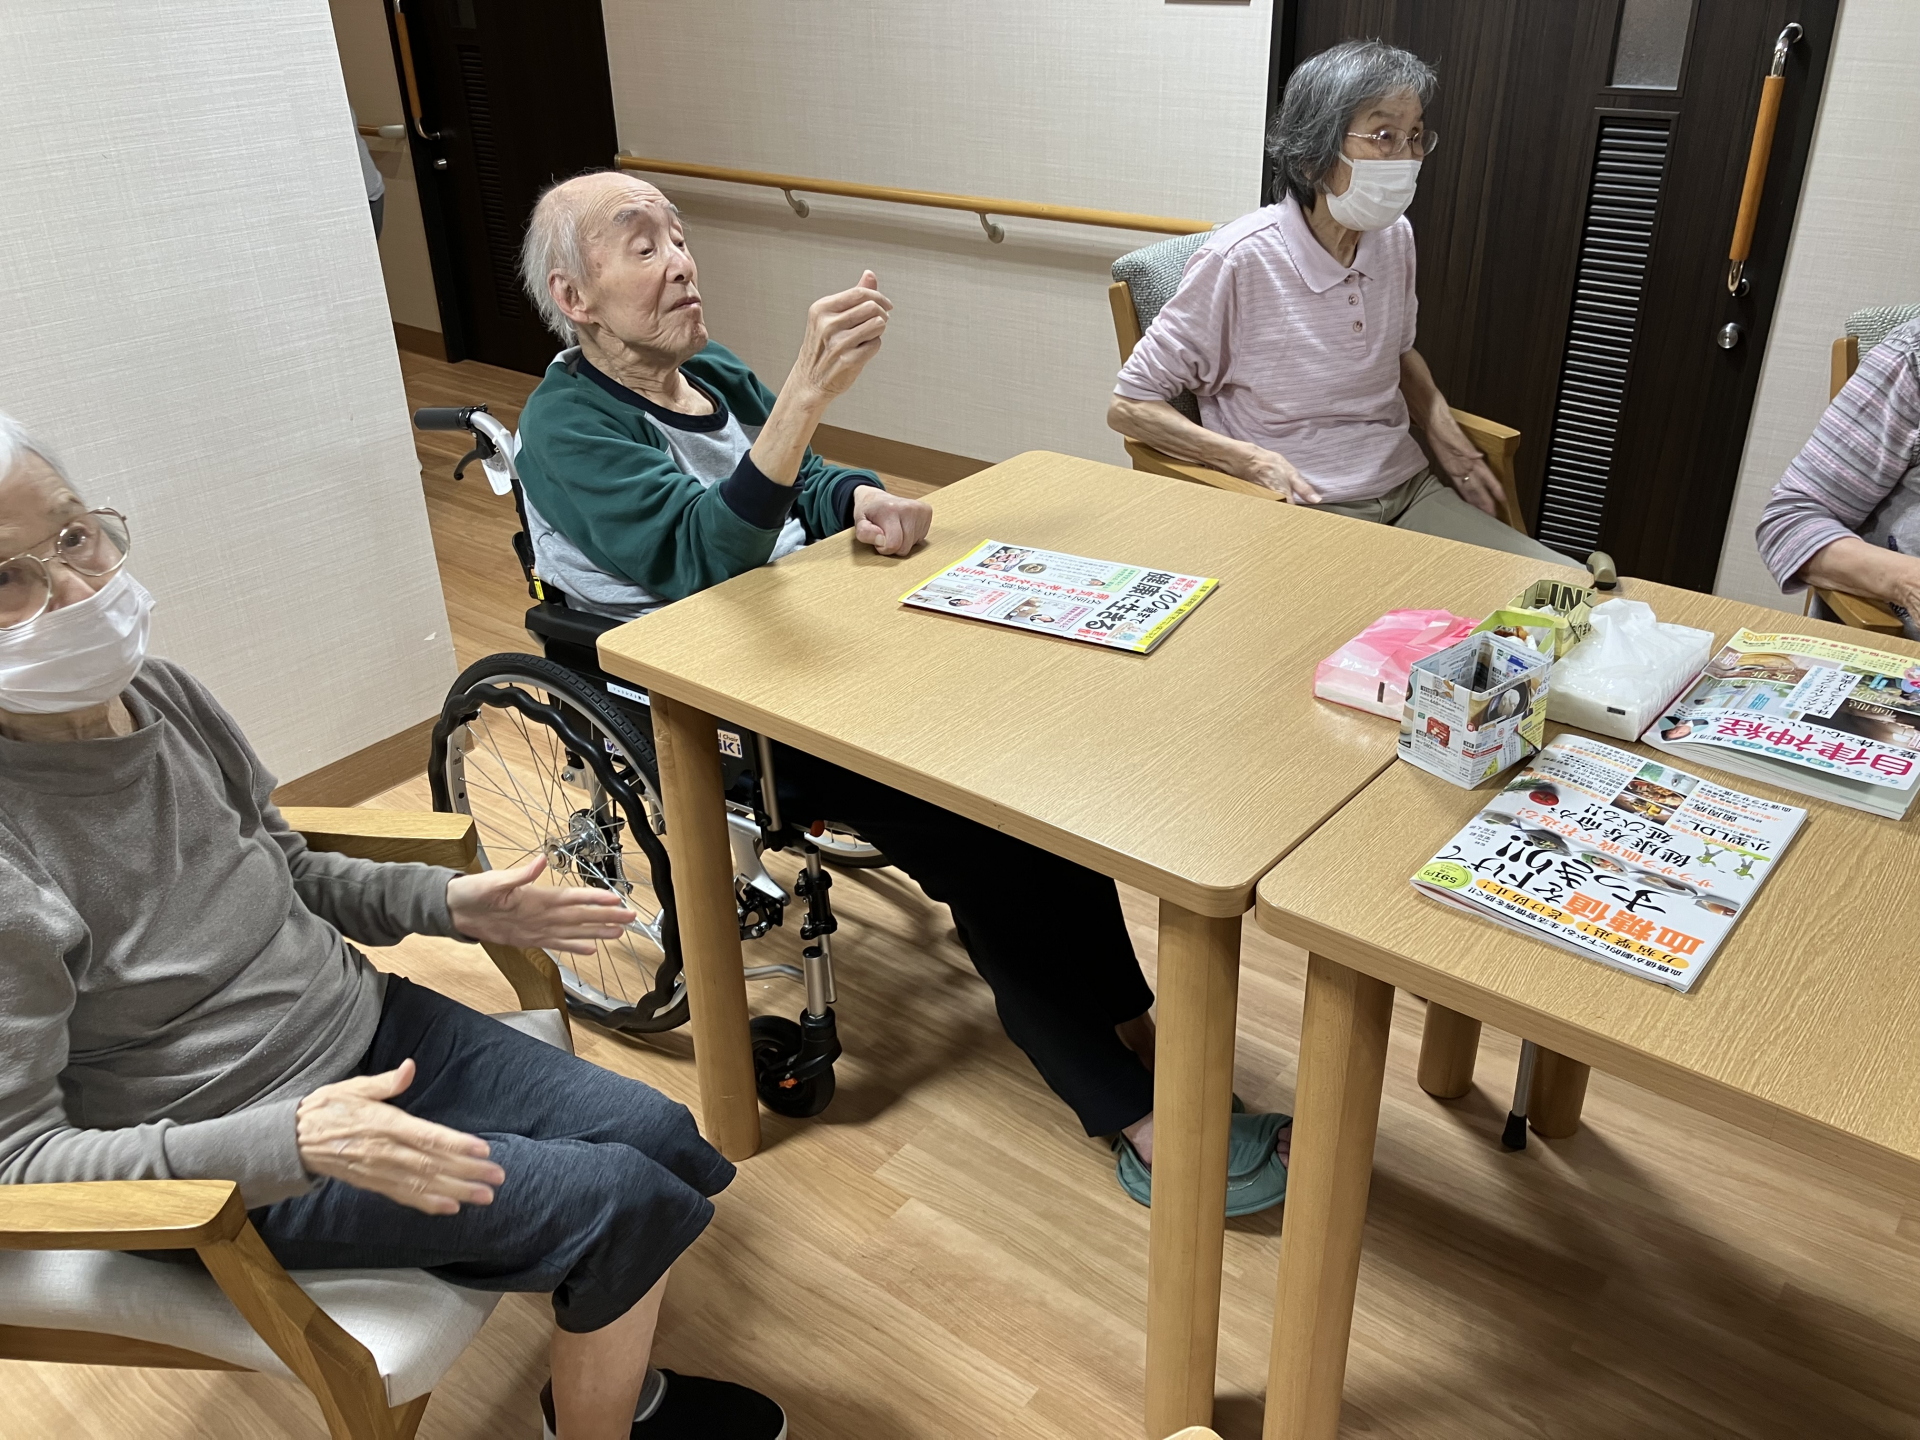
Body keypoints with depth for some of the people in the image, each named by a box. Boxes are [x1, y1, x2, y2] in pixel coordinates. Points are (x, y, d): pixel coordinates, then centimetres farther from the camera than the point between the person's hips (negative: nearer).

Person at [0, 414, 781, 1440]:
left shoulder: (157, 693, -5)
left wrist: (450, 904, -3)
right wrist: (290, 1142, -32)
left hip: (369, 1027, 7)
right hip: (234, 1168, -6)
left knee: (677, 1149, 2)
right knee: (628, 1201, -14)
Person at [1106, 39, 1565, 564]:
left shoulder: (1395, 238, 6)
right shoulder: (1238, 259, -16)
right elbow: (1130, 406, -10)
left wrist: (1447, 440, 10)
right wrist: (1254, 460, -21)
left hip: (1411, 491, 7)